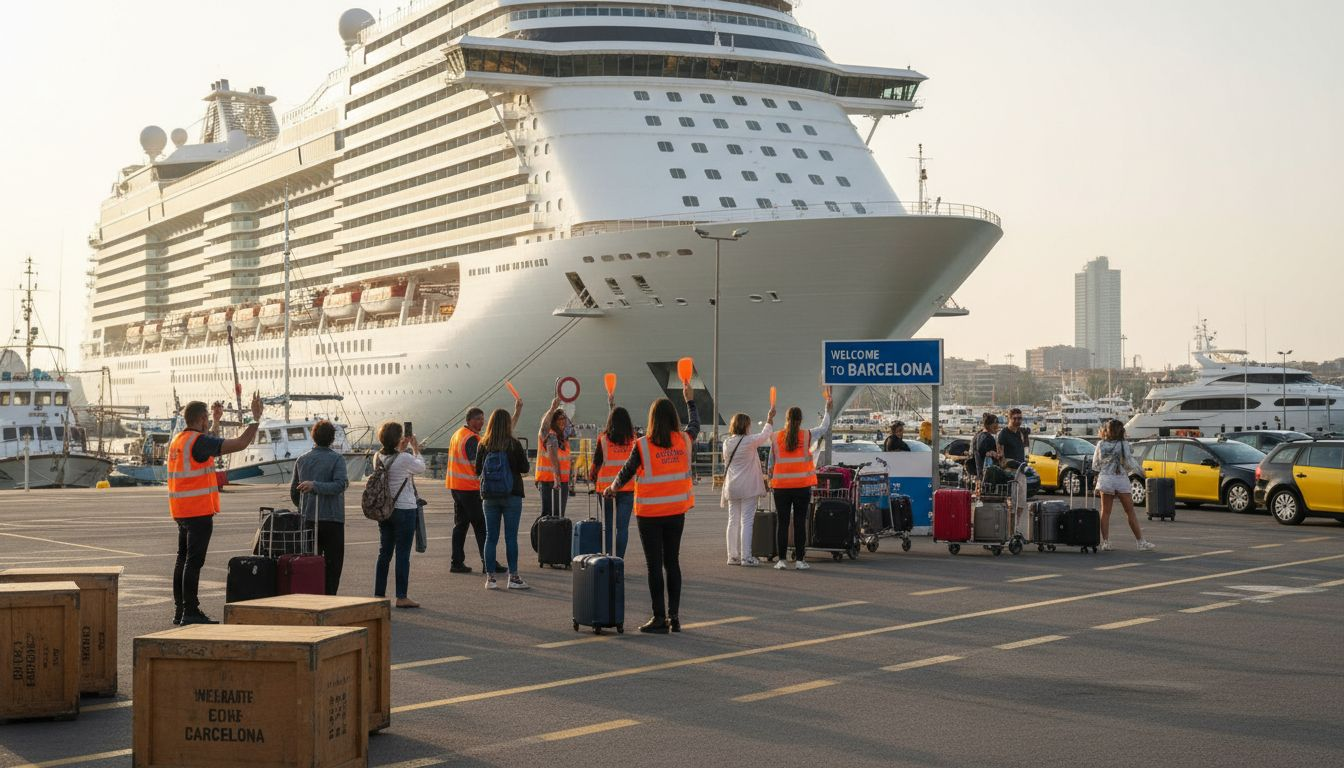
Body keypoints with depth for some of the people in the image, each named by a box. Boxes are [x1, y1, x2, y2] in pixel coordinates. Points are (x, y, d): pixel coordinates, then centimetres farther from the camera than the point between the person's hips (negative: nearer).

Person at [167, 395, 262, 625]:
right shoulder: (199, 441, -15)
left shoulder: (177, 441, 13)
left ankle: (180, 611, 16)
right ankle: (191, 612, -7)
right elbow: (240, 443, -20)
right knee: (194, 562, -8)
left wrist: (217, 421, 40)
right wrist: (256, 418, -9)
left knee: (183, 560, 13)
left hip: (181, 511, 9)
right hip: (199, 511, -9)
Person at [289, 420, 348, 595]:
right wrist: (316, 486, -23)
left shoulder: (302, 460, 7)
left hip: (308, 519, 4)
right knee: (333, 563, 2)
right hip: (332, 518, -4)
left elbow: (294, 492, 14)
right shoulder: (337, 459, -6)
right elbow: (340, 485, -22)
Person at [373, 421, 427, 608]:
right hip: (404, 510, -6)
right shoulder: (405, 459, -18)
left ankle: (379, 594, 17)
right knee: (403, 554, -1)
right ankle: (401, 597, 1)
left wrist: (401, 449, 20)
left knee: (384, 553, 14)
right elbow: (421, 468, 1)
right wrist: (416, 449, 12)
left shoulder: (378, 458, 1)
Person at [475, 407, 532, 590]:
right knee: (511, 537, 2)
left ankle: (490, 577, 8)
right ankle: (513, 576, 3)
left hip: (489, 496, 3)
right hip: (511, 495, -2)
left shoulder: (483, 445, -2)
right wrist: (524, 455, 14)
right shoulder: (514, 444, -9)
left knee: (491, 537, 7)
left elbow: (478, 471, 5)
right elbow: (525, 469, -5)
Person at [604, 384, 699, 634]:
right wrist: (689, 399, 36)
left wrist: (613, 488, 19)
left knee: (655, 565, 0)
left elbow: (627, 472, -1)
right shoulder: (684, 440, -2)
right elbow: (695, 424, 21)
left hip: (650, 513, -4)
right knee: (672, 562, 13)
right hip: (676, 511, 4)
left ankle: (660, 619, 1)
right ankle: (674, 616, 14)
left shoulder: (642, 445, -13)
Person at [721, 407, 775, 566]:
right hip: (748, 487, -6)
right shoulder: (749, 441, -13)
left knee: (733, 521, 10)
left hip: (731, 487, 6)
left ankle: (733, 556, 13)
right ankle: (746, 557, -6)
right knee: (747, 521, -4)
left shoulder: (727, 443, 3)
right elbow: (765, 435, 4)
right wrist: (770, 419, 21)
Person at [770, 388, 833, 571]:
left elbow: (771, 462, 6)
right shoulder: (807, 435, -2)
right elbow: (825, 427, 14)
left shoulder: (776, 437, 1)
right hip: (802, 486, -1)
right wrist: (828, 403, 25)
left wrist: (770, 480, 17)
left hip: (781, 486, 1)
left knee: (783, 522, 4)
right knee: (800, 522, 3)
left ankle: (782, 560, 3)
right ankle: (799, 560, 4)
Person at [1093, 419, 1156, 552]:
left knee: (1105, 512, 9)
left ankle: (1105, 542, 5)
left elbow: (1095, 464, 4)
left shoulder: (1100, 445, 0)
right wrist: (1140, 470, 9)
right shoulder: (1124, 444, -9)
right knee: (1130, 512, 3)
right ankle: (1141, 542, 5)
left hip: (1105, 479, 2)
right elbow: (1129, 463, -8)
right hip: (1121, 481, -2)